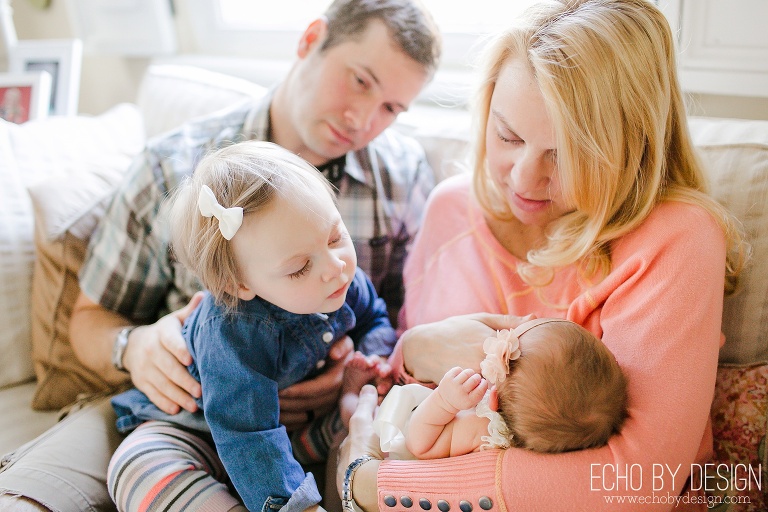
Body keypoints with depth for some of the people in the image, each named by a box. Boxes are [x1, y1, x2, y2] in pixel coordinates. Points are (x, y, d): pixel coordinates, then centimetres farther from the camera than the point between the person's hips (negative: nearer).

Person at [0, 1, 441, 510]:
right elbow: (92, 318, 5)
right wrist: (134, 348, -18)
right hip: (183, 408, 0)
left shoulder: (406, 172, 1)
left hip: (324, 425, 1)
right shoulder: (172, 167, -3)